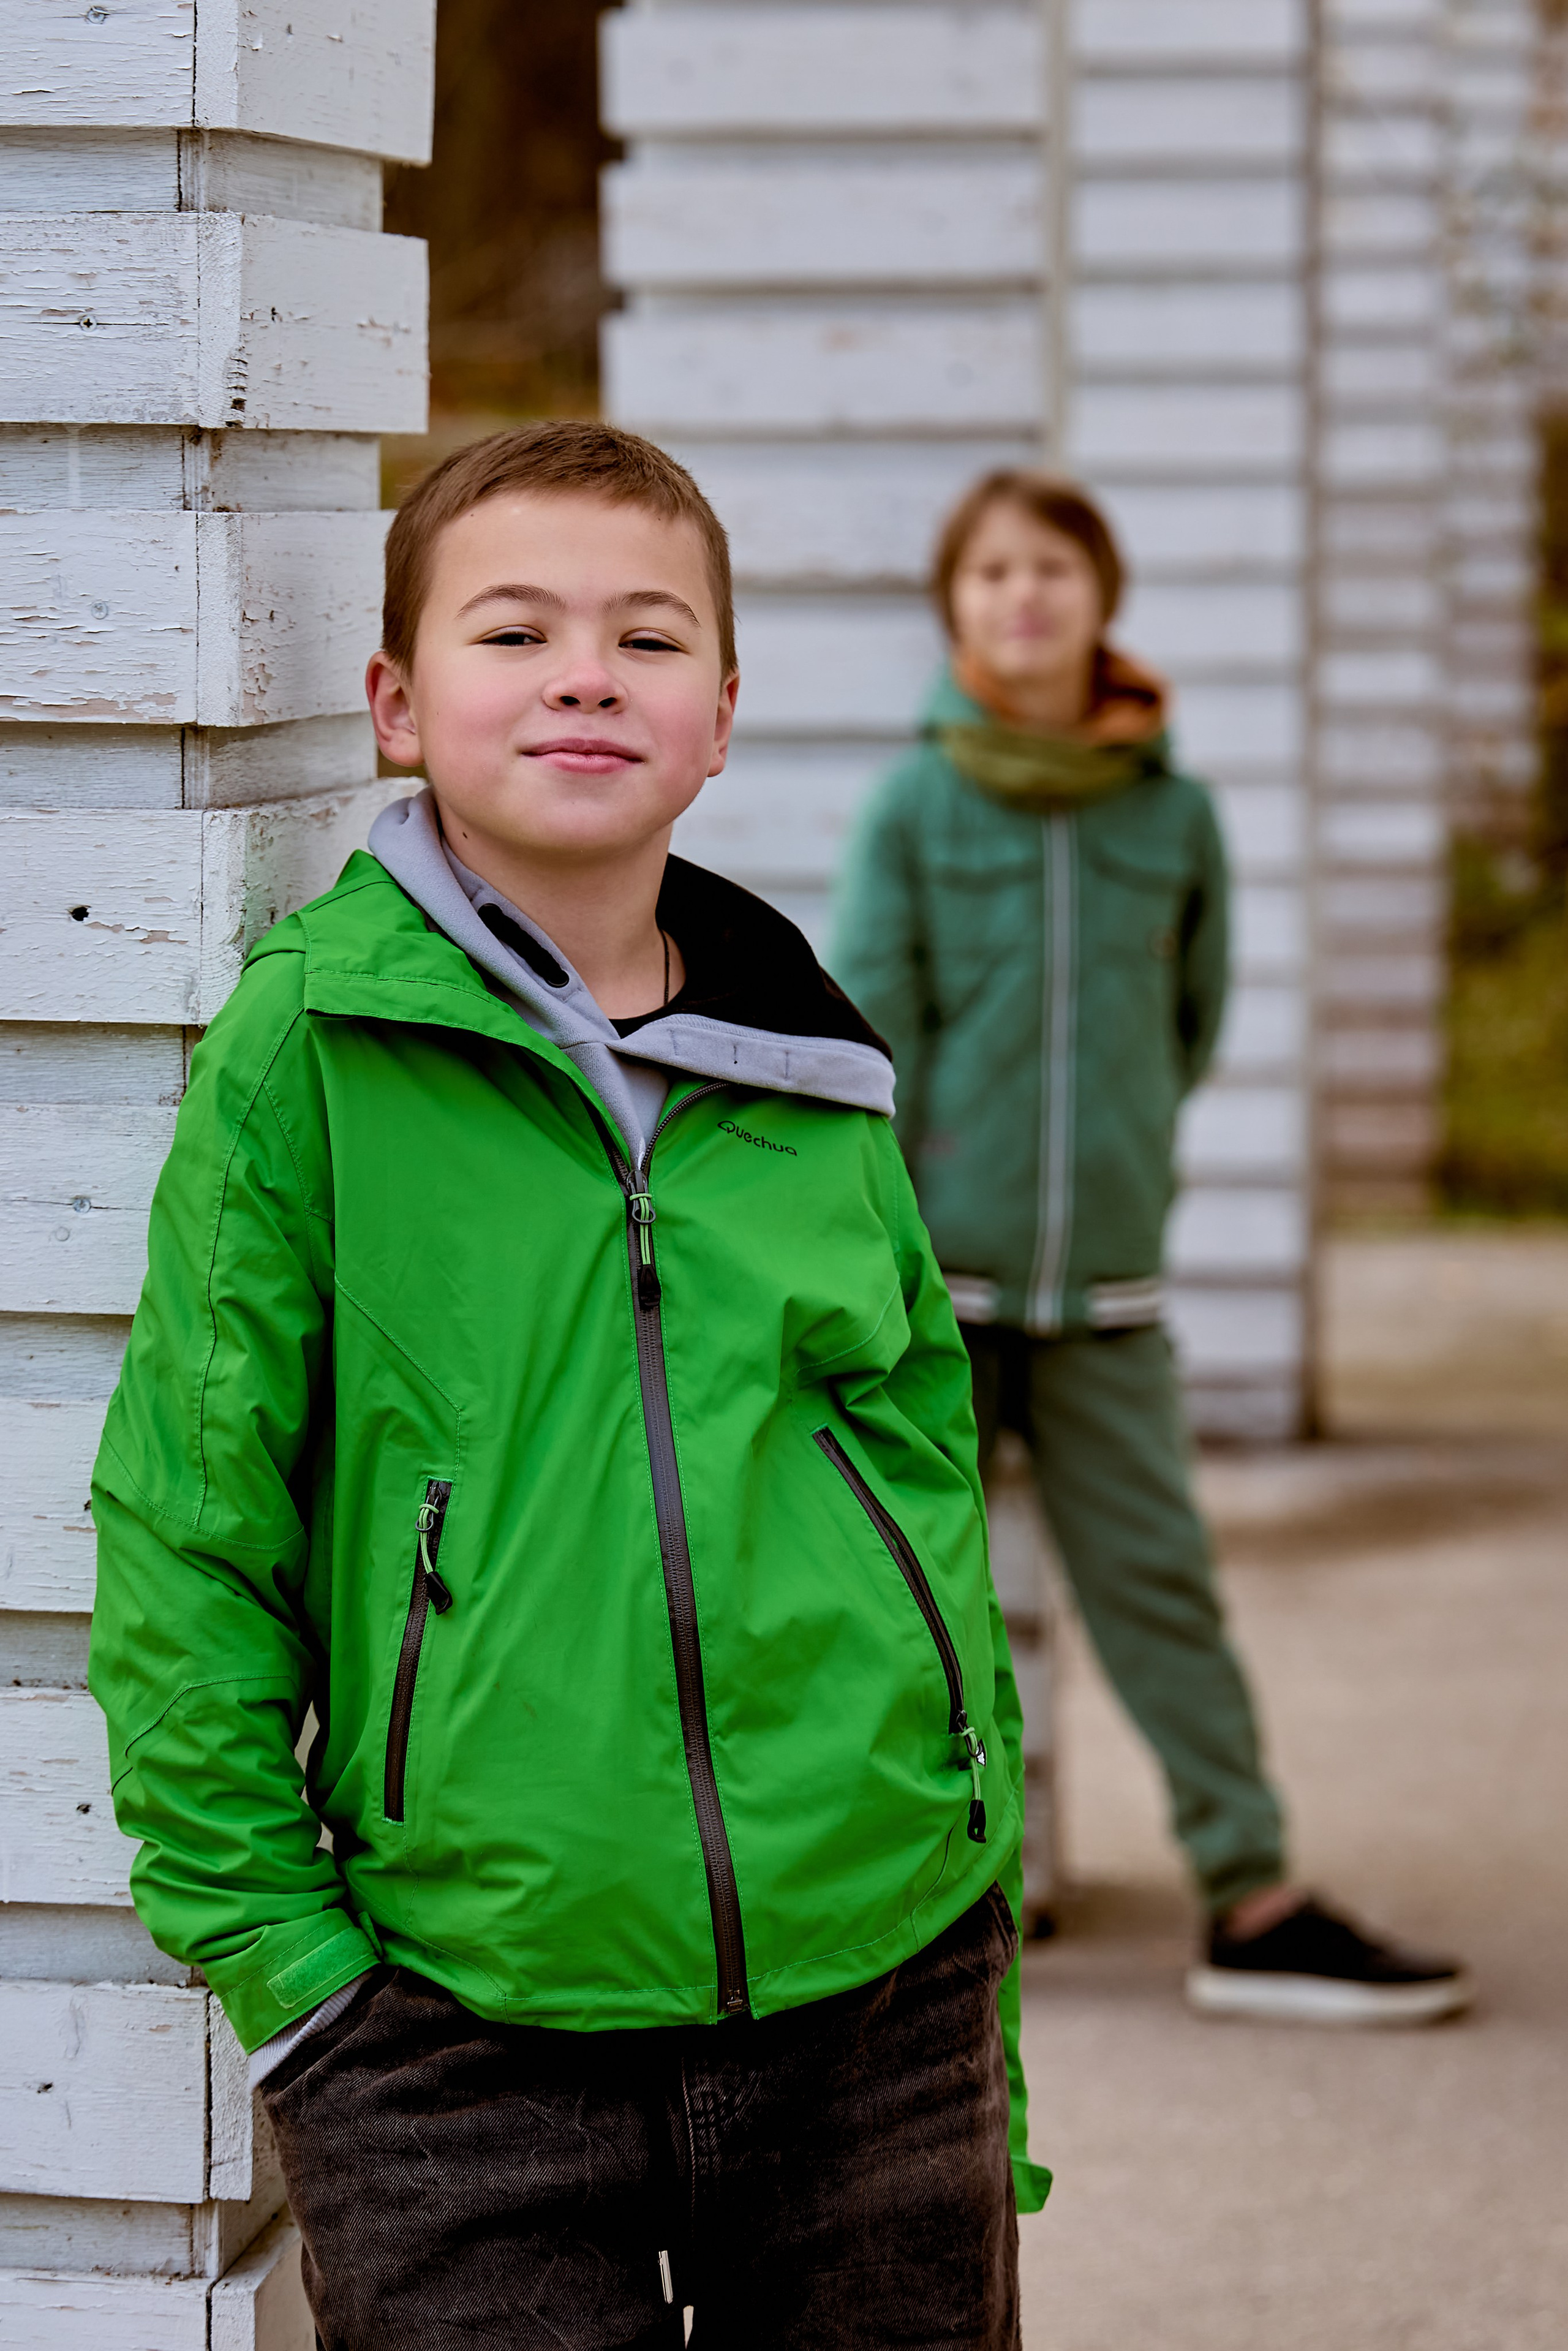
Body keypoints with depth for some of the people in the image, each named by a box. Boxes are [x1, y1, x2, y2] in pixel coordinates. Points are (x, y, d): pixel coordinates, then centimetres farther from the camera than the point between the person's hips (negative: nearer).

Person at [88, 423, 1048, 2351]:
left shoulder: (818, 1083, 6)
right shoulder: (304, 1049, -5)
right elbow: (184, 1534, -3)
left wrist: (988, 2031, 13)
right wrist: (272, 1945, -6)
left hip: (882, 1998, 4)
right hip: (470, 2042, -3)